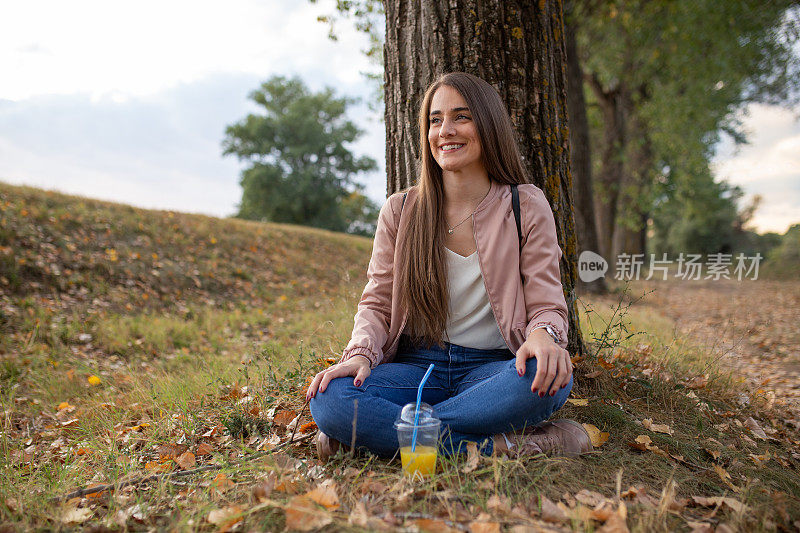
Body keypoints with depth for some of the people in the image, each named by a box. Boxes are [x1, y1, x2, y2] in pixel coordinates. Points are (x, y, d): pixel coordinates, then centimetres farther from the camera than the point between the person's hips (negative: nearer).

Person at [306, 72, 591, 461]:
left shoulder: (526, 206, 1)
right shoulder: (400, 211, 5)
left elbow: (546, 304, -2)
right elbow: (377, 304, 5)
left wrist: (543, 335, -27)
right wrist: (360, 355, -17)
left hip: (490, 368, 0)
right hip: (417, 366, 1)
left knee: (551, 378, -35)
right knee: (328, 398, -28)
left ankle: (386, 429, -21)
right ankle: (502, 447, -24)